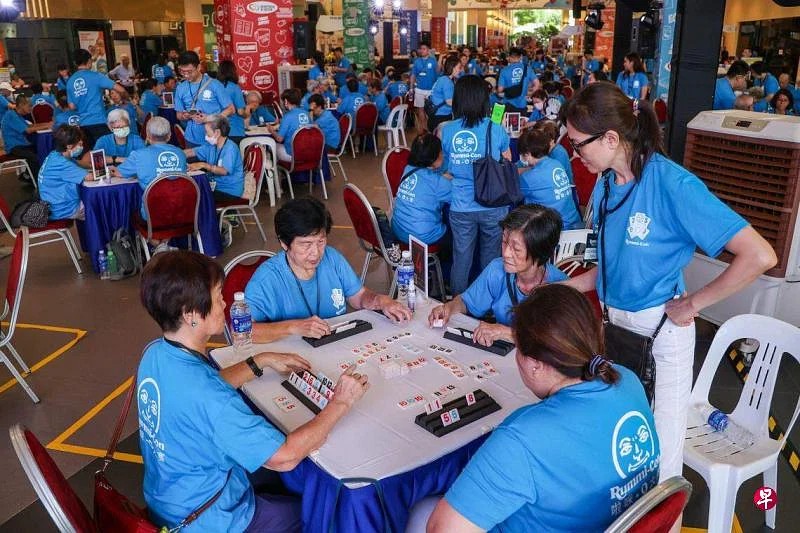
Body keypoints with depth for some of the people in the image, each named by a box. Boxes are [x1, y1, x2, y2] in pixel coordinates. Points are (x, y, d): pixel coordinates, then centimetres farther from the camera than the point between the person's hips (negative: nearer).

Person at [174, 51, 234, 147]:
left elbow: (231, 109, -4)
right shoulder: (180, 88, 5)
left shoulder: (214, 84, -6)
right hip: (192, 139, 3)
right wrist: (184, 116, -11)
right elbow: (179, 115, 13)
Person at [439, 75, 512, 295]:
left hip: (460, 207, 1)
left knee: (461, 259, 13)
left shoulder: (445, 131, -4)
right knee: (491, 259, 15)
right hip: (493, 206, -1)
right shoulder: (497, 130, -7)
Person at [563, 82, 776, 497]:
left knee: (659, 450, 8)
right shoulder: (606, 185, 1)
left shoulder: (672, 184, -21)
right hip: (612, 321, 7)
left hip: (659, 329, -6)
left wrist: (691, 304, -17)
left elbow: (759, 256, -24)